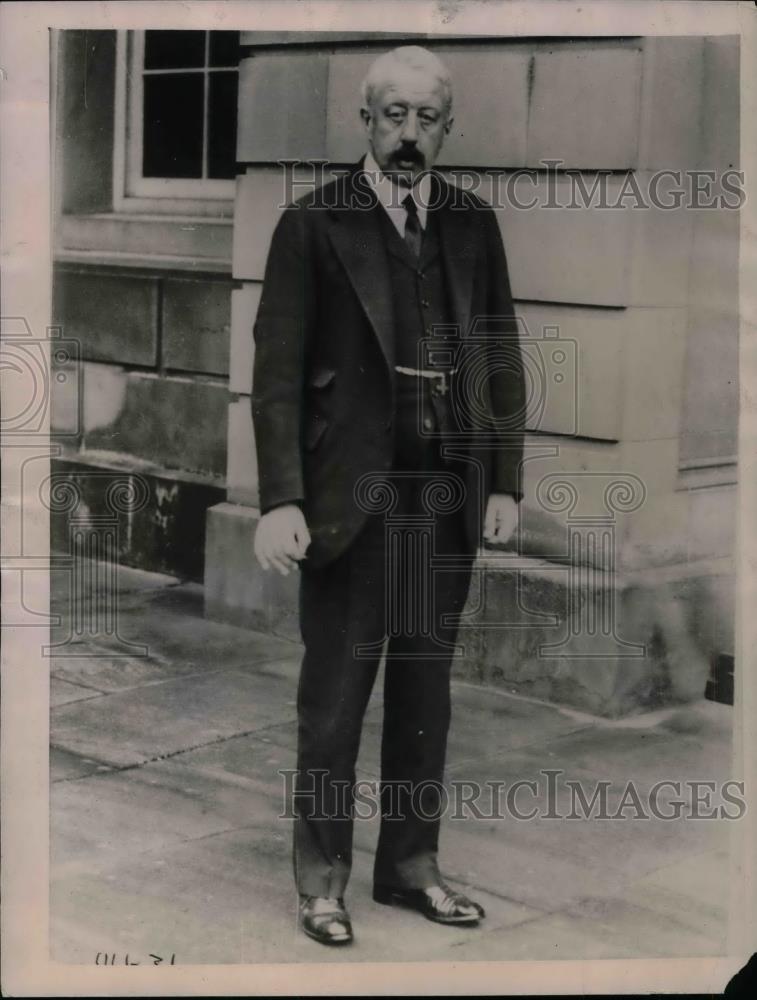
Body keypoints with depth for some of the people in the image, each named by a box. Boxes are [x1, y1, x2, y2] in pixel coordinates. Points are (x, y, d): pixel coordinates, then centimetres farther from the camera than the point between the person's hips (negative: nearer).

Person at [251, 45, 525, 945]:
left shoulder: (473, 224, 9)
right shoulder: (313, 225, -3)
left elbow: (502, 360, 11)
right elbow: (277, 371, -6)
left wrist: (505, 481, 5)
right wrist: (280, 500, -13)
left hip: (450, 491, 4)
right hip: (352, 490, -4)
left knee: (426, 687, 11)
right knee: (335, 694, 2)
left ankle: (412, 864, 23)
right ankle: (322, 878, 15)